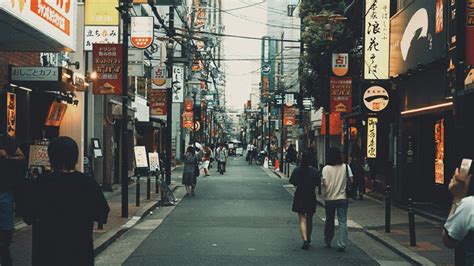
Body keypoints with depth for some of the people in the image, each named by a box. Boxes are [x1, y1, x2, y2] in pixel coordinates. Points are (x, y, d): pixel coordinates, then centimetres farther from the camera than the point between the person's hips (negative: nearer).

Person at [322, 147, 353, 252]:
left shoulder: (326, 168, -8)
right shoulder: (346, 167, -3)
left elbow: (324, 184, -14)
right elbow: (351, 180, -1)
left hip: (330, 198, 0)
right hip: (342, 198, 0)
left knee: (329, 221, 15)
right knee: (343, 222, 2)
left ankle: (327, 242, 28)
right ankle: (342, 244, -7)